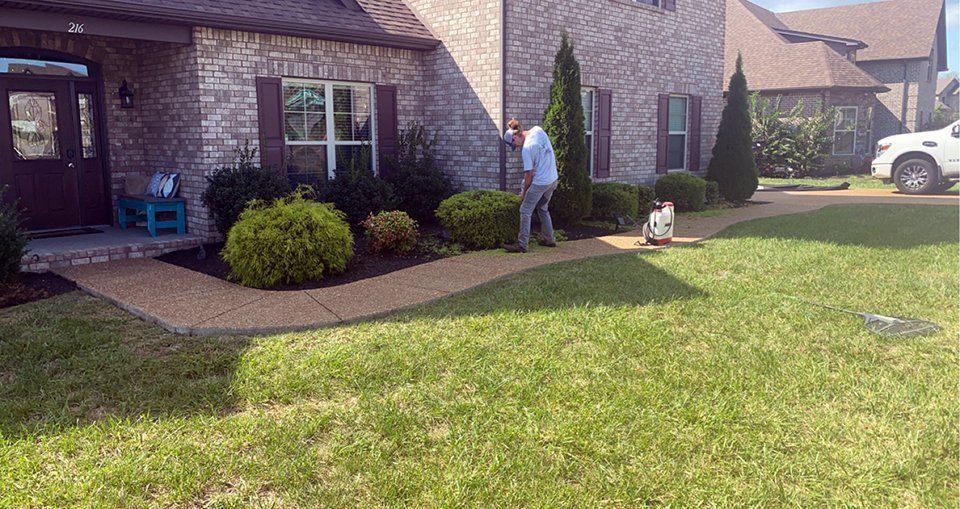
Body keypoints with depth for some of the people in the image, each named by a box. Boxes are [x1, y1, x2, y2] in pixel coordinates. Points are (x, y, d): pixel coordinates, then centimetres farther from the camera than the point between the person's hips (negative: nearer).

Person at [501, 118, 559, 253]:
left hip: (539, 183, -8)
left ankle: (522, 245, 1)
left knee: (525, 212, 1)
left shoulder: (527, 148, -20)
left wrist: (524, 192, -1)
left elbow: (528, 174, -14)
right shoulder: (538, 130, -1)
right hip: (553, 179, 8)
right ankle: (549, 239, 30)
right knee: (543, 209, 23)